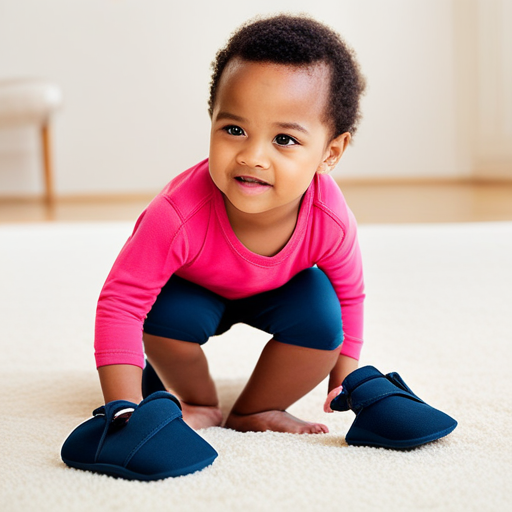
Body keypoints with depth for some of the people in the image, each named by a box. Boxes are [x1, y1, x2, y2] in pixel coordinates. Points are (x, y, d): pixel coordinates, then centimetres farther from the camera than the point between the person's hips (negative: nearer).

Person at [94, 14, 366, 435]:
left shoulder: (330, 220, -33)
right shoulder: (179, 215, -45)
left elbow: (348, 292, -12)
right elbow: (120, 301, -38)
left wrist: (343, 381, -6)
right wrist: (126, 412, -42)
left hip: (275, 291, 2)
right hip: (194, 292, -2)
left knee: (320, 312, -23)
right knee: (170, 312, -30)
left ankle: (254, 411, 1)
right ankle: (199, 402, 2)